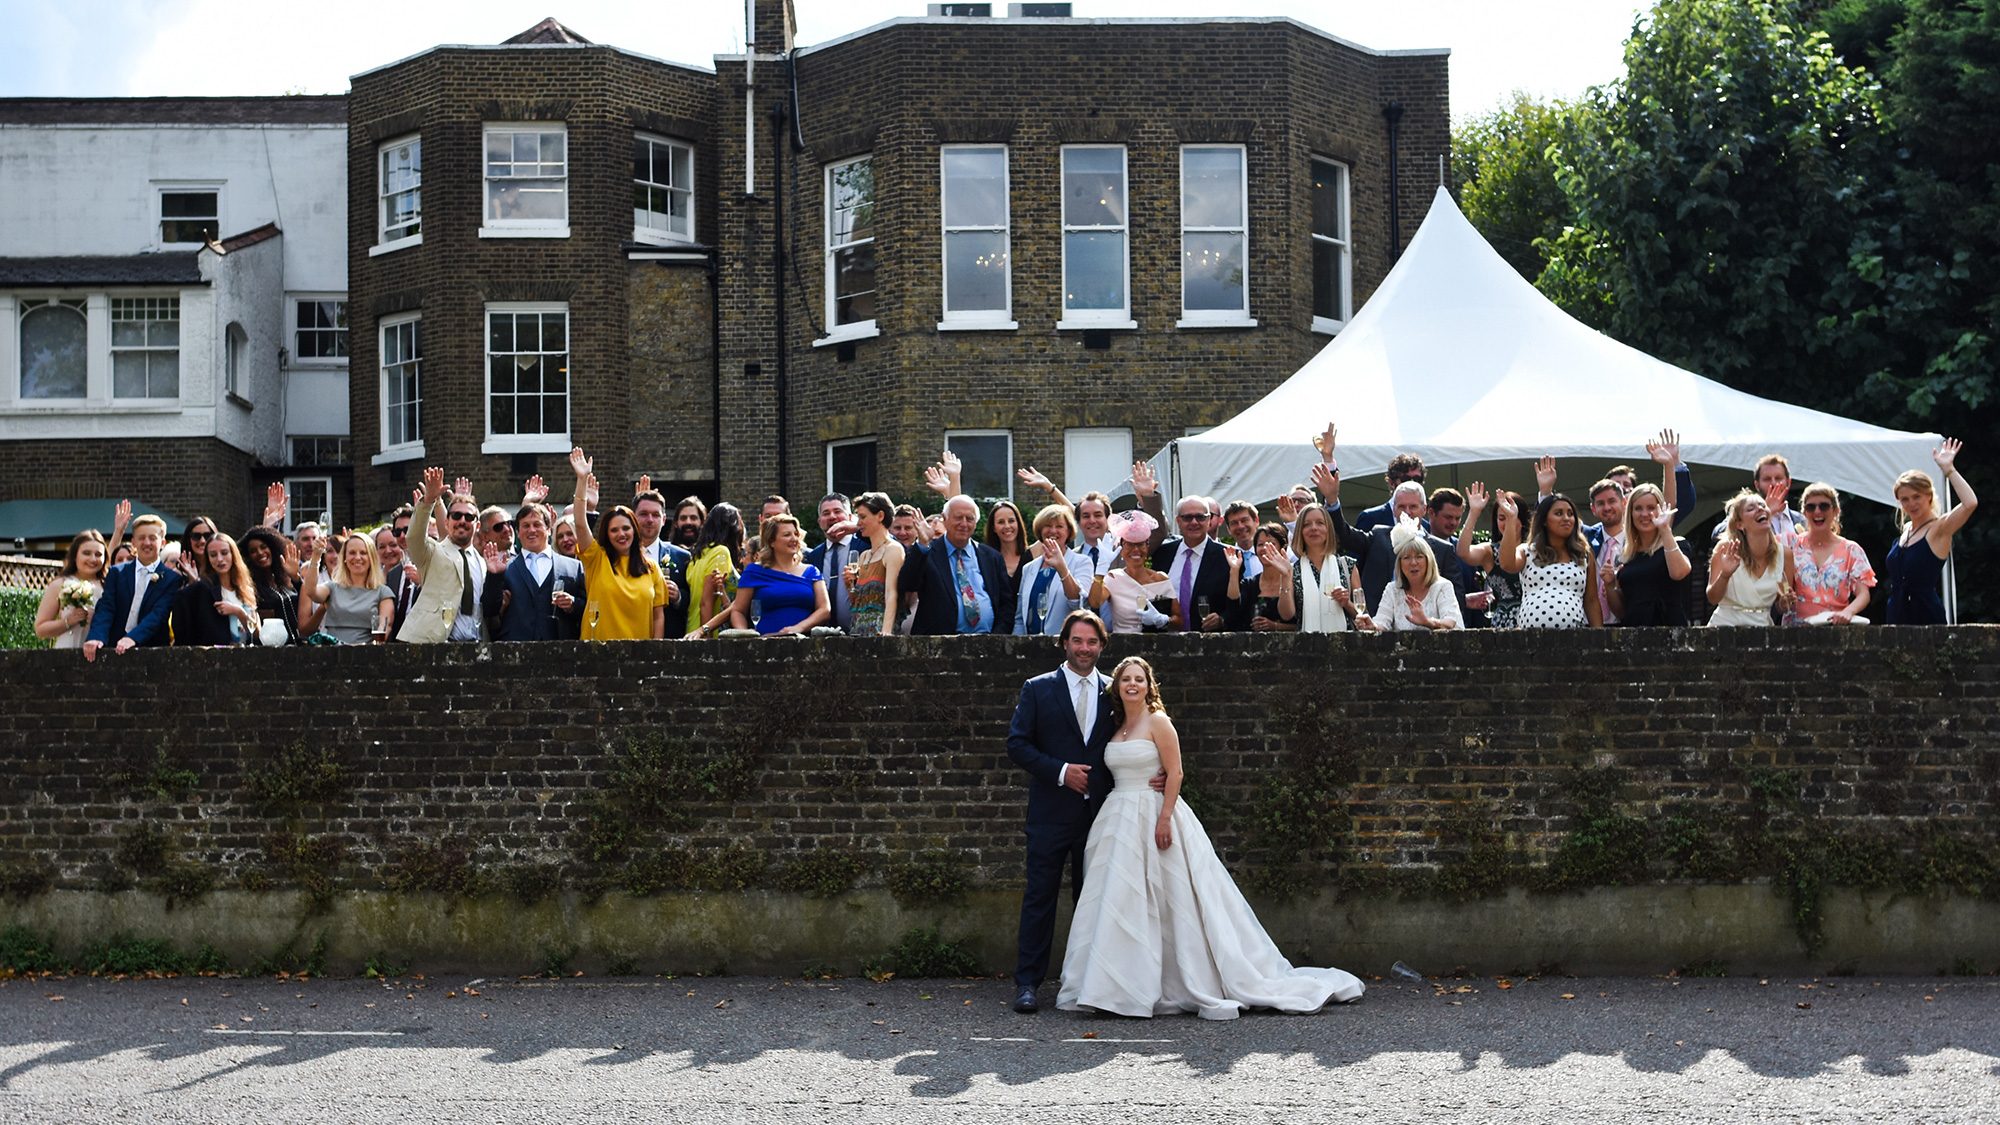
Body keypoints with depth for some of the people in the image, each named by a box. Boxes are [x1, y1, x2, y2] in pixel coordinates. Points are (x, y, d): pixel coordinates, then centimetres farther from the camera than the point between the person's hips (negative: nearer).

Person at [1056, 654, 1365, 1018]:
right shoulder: (1116, 729, 15)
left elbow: (1175, 774, -11)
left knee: (1174, 902, -6)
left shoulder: (1158, 722, -6)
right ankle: (1125, 987, 7)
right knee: (1121, 902, 3)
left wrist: (1165, 818, -19)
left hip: (1154, 817, -7)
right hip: (1119, 820, 7)